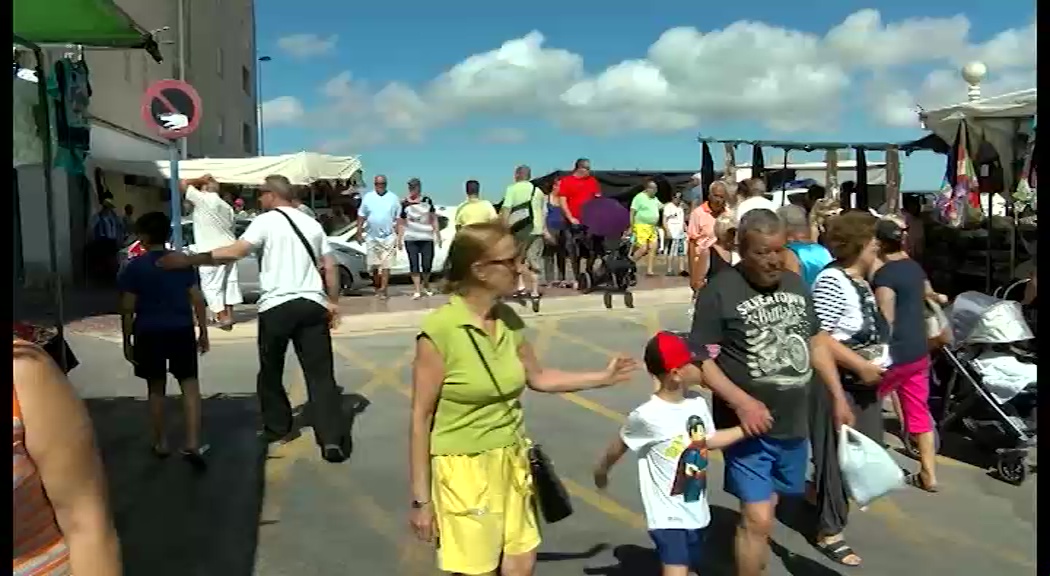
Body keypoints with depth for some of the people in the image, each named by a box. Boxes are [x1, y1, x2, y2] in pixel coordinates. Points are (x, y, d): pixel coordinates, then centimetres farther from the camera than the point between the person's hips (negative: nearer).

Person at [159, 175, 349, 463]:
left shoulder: (265, 221, 0)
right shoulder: (312, 223, 15)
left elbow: (234, 252, -14)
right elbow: (330, 268, 12)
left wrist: (188, 260, -14)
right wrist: (333, 302, 19)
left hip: (276, 306, -3)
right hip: (312, 304, 4)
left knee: (271, 372, 17)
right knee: (320, 373, 2)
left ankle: (278, 430, 27)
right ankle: (333, 439, -6)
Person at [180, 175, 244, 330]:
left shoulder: (203, 199, -9)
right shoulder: (226, 206, 15)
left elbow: (182, 184, -11)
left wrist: (200, 180, 3)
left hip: (212, 251, -8)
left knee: (211, 285, -2)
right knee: (229, 282, 12)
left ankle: (223, 318, -4)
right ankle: (229, 315, 17)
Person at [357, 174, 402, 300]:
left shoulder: (393, 198, 2)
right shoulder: (367, 197, 6)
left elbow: (398, 219, 2)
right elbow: (361, 216, 8)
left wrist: (399, 237, -3)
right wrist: (359, 233, 1)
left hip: (389, 237, -2)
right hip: (372, 237, 2)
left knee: (386, 265, -7)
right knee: (374, 266, 8)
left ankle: (383, 289, -8)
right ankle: (377, 287, 22)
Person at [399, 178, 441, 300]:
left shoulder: (427, 201, 5)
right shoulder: (404, 204, 2)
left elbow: (434, 219, 8)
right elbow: (401, 223, 4)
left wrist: (438, 235, 5)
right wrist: (399, 238, -2)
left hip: (427, 237, 1)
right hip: (410, 238, -1)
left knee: (427, 264, 3)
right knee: (414, 264, -3)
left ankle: (425, 286, 27)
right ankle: (417, 290, -1)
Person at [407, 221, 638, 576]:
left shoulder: (508, 320, -1)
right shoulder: (439, 330, -20)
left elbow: (538, 378, 16)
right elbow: (421, 418, -15)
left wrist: (603, 377, 13)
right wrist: (421, 499, -12)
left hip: (510, 461, 6)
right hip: (465, 468, -6)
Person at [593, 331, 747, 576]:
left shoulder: (698, 402, -5)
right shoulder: (647, 416, -24)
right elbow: (618, 446, -6)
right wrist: (601, 471, 11)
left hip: (696, 512, 7)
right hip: (668, 516, -7)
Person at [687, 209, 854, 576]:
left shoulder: (796, 284, 6)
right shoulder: (720, 291, -14)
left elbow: (817, 342, 17)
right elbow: (700, 359, -15)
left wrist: (838, 398, 14)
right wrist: (742, 402, -25)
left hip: (793, 424, 6)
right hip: (749, 425, -6)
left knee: (765, 508, 20)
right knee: (757, 518, -7)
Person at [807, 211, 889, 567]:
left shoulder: (862, 281, 10)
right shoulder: (831, 281, -19)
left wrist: (877, 364, 8)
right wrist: (862, 366, -21)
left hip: (864, 381, 9)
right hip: (837, 383, -9)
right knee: (837, 454, 1)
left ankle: (819, 491, 41)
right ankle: (829, 532, 16)